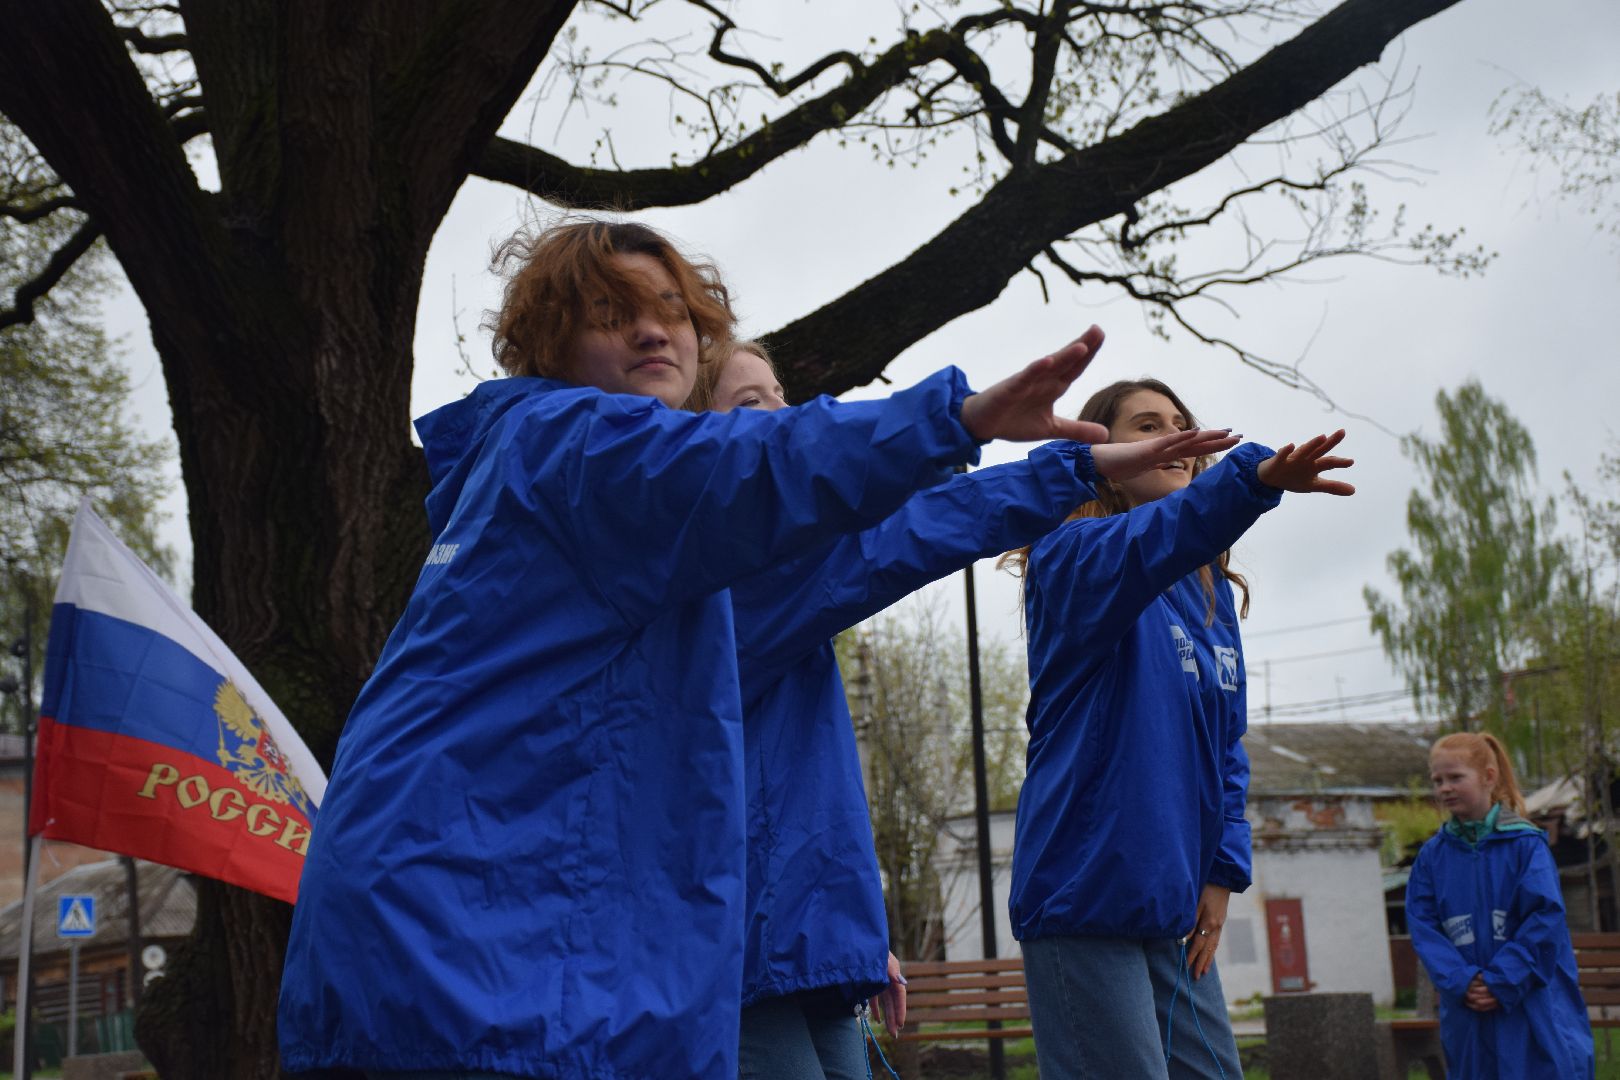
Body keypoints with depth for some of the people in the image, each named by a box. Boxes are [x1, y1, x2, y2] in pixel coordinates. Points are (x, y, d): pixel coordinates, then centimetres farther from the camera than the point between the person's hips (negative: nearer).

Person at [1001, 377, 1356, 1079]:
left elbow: (1228, 743, 19)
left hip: (1175, 908, 7)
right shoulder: (1073, 556, -6)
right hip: (1084, 895, -7)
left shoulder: (1212, 590, 16)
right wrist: (1253, 476, -47)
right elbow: (1142, 546, -30)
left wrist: (1224, 869, 6)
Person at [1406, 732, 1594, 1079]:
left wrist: (1501, 982, -14)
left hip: (1535, 1014, -3)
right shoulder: (1433, 855, 4)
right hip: (1468, 1018, 3)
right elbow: (1423, 927, 1)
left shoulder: (1526, 843, -6)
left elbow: (1546, 918, -11)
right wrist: (1461, 981, -13)